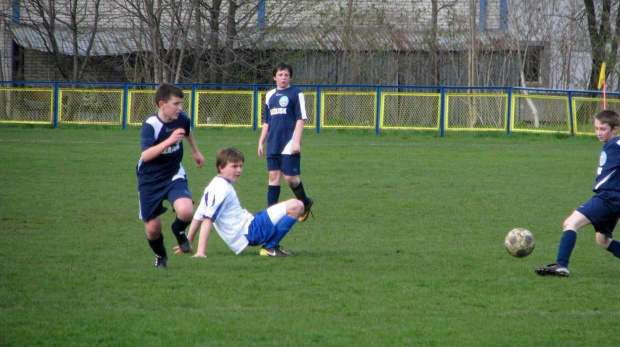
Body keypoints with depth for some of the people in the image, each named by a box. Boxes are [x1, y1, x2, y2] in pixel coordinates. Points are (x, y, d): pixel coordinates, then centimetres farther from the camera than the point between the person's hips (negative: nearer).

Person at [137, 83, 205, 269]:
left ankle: (179, 230, 10)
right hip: (150, 180, -3)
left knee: (186, 212, -26)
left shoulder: (181, 118, -8)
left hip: (174, 176, 3)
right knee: (153, 229, 1)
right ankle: (160, 256, 35)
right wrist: (169, 141, -47)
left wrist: (195, 151, 34)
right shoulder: (150, 124, -23)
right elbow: (146, 155, -37)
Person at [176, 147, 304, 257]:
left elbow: (198, 217, 16)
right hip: (248, 232, -10)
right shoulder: (222, 189, -17)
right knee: (296, 206, -20)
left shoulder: (214, 187, 13)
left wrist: (188, 244, 19)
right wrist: (201, 251, -28)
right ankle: (271, 248, -12)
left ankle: (271, 247, 9)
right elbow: (208, 218, -23)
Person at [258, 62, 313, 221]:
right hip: (273, 145, 5)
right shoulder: (270, 96, 14)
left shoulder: (296, 94, -2)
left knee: (290, 177, -8)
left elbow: (301, 119, -7)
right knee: (273, 176, 2)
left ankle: (305, 203, 17)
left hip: (289, 144, -5)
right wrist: (261, 142, 18)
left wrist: (297, 141, -14)